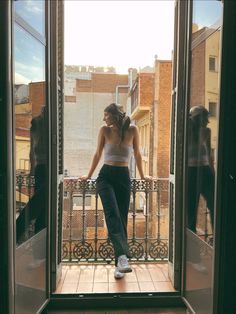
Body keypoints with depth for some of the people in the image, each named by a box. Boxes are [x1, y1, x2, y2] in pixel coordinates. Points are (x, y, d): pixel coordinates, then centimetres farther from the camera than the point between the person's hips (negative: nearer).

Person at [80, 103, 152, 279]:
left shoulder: (132, 130, 1)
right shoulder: (105, 130, 2)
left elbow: (137, 154, 11)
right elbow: (98, 154, 12)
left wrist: (142, 176, 18)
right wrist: (89, 175, 18)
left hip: (124, 177, 0)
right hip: (106, 176, 0)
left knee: (122, 219, 1)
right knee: (113, 215, -22)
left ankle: (120, 264, 12)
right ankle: (123, 256, -27)